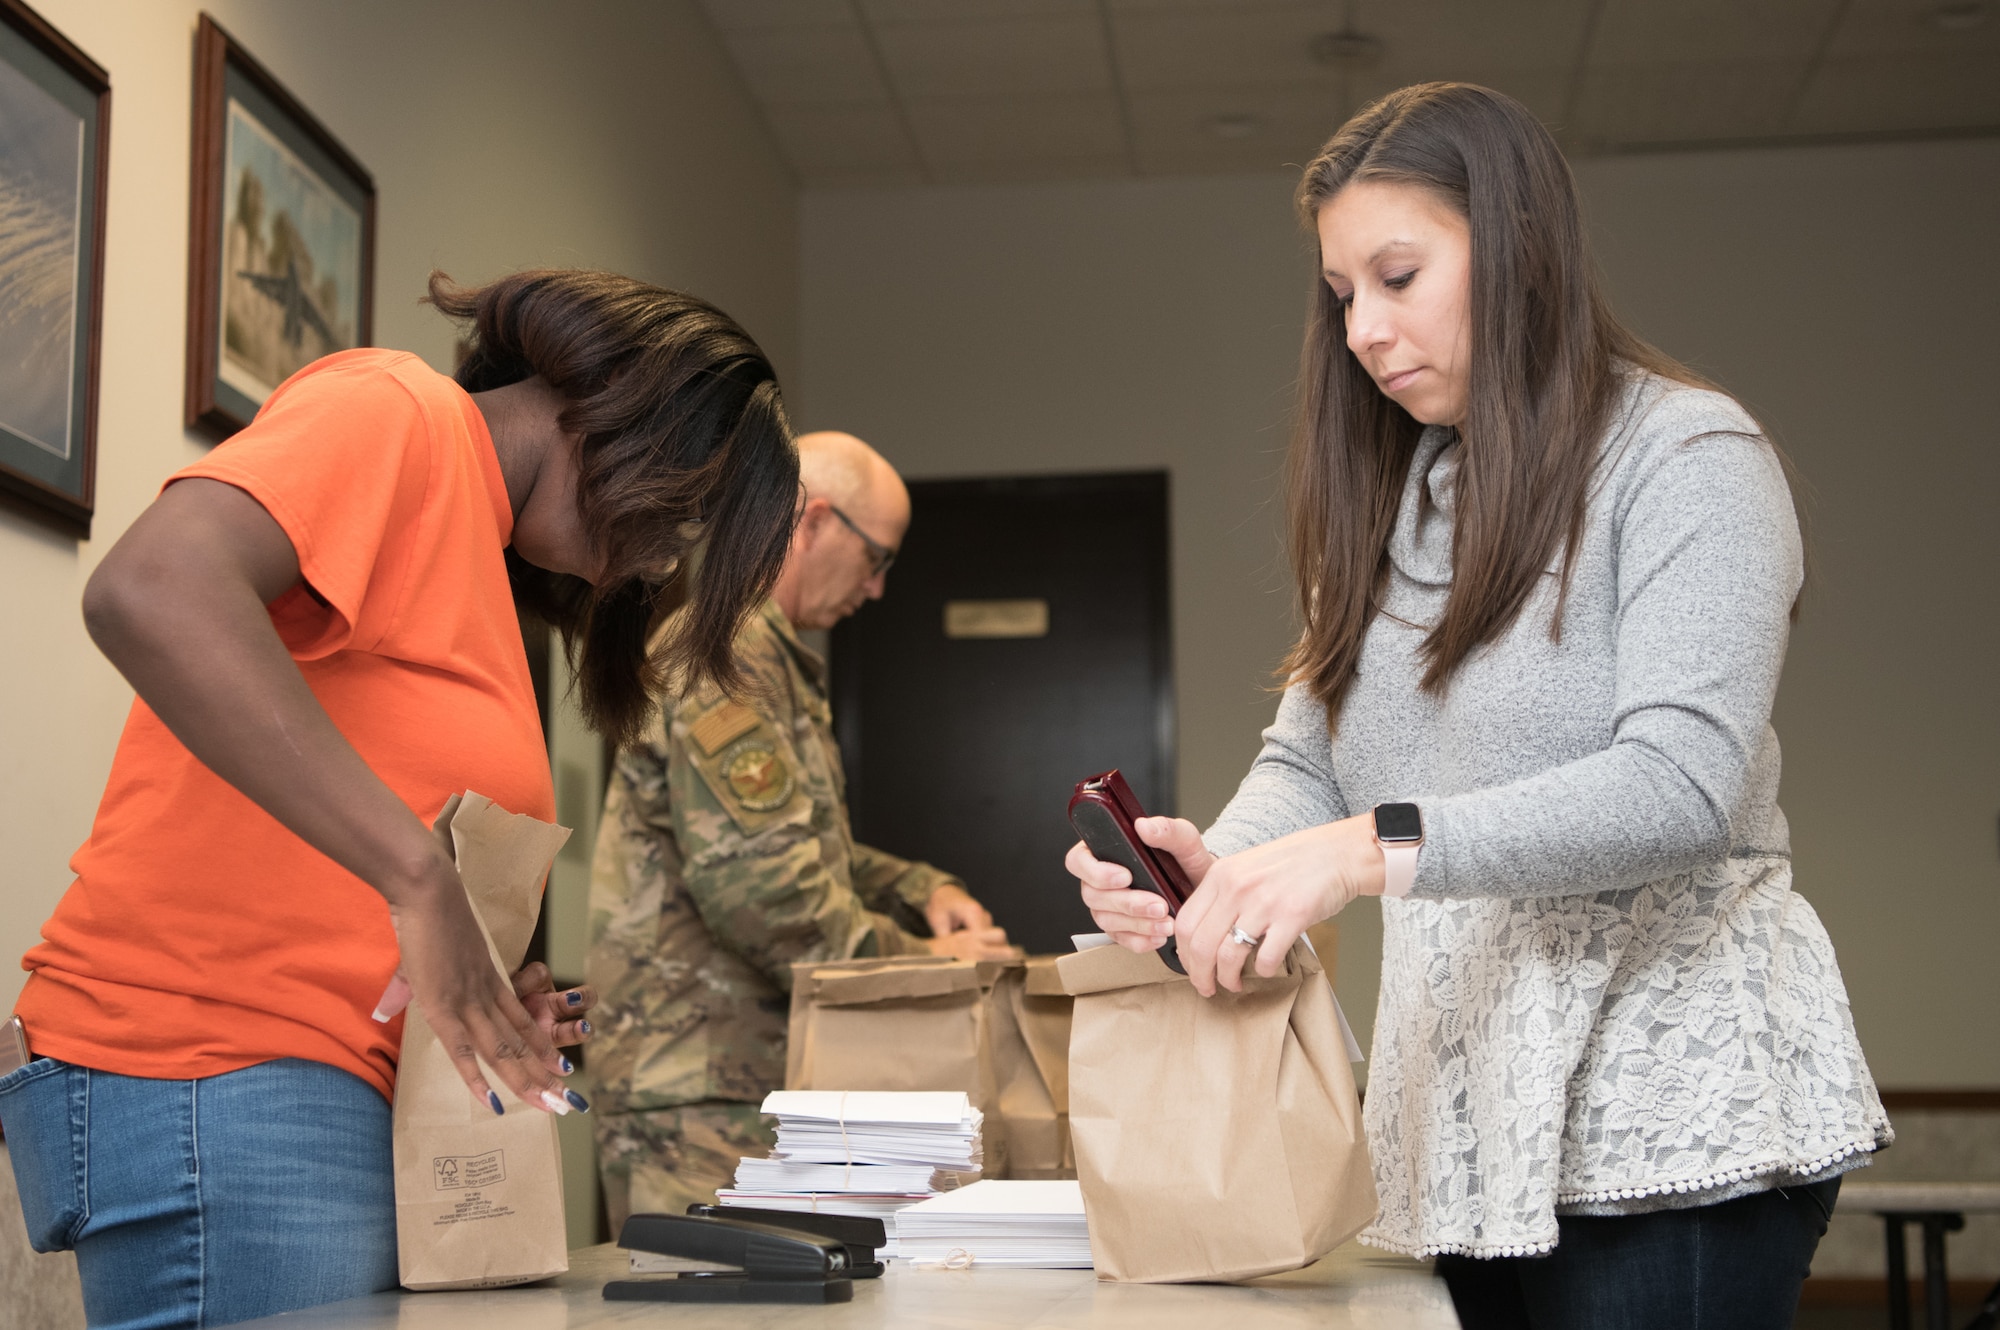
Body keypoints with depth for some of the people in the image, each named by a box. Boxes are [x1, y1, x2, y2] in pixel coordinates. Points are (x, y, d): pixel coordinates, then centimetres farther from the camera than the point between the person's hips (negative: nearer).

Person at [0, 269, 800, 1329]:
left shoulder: (478, 543, 22)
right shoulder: (389, 410, -6)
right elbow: (149, 594, -26)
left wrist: (491, 1004, 4)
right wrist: (422, 880, -27)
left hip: (337, 1084, 9)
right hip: (211, 1072, -9)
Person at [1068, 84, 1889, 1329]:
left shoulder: (1685, 456, -7)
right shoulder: (1393, 499, 16)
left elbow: (1680, 786, -19)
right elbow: (1306, 763, 10)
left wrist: (1380, 850, -29)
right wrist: (1215, 869, -12)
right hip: (1463, 1125, 6)